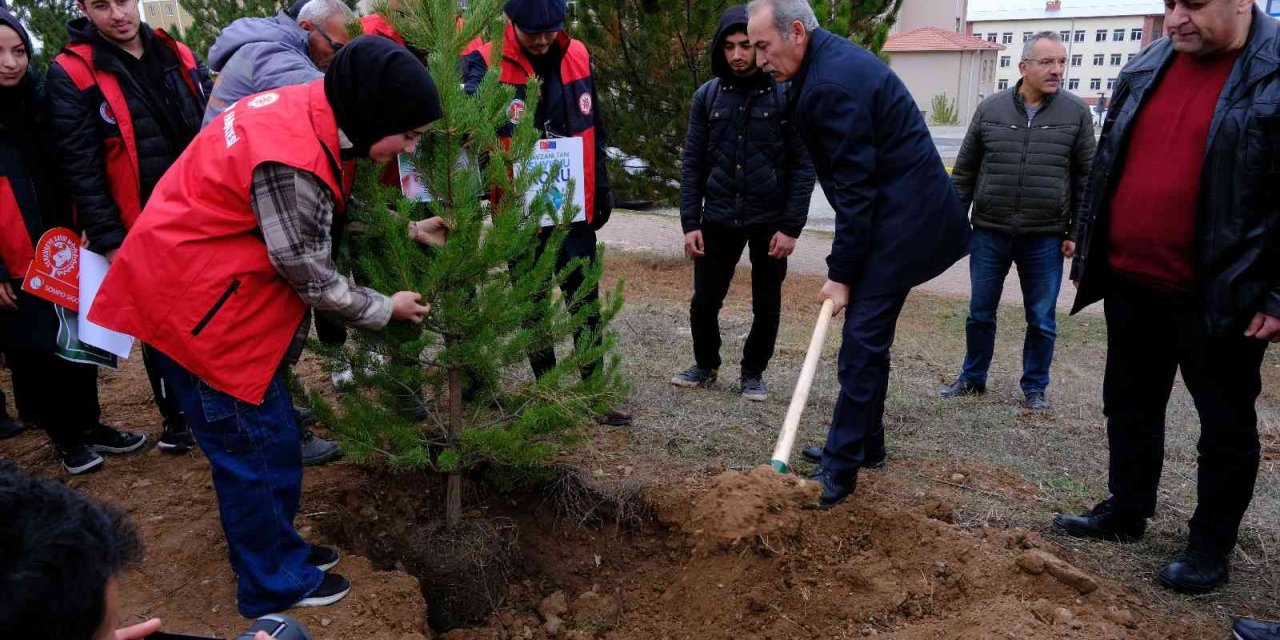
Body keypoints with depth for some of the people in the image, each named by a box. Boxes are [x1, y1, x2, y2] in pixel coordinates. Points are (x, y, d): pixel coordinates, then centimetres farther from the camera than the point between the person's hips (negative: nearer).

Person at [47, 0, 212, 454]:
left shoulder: (178, 55, 7)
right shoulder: (71, 74, -8)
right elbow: (80, 167, -12)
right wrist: (109, 240, -15)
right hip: (143, 234, -4)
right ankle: (177, 420, 26)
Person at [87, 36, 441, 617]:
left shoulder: (308, 110, -2)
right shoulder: (292, 165, -31)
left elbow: (328, 218, 10)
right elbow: (310, 276, -19)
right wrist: (384, 310, -5)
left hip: (206, 285, 9)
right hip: (196, 304, -9)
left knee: (270, 433, 18)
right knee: (254, 446, 4)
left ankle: (277, 548, 35)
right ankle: (276, 583, 21)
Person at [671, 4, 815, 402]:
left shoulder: (786, 95, -6)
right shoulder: (707, 96, 2)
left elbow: (802, 166, -6)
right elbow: (693, 164, 4)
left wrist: (791, 227, -11)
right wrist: (690, 223, -2)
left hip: (769, 221, -2)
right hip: (718, 218, 2)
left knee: (766, 305, 9)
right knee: (704, 300, 7)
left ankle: (753, 372, 29)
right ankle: (705, 364, 31)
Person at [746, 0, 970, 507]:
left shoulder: (832, 83, -22)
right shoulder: (833, 60, 10)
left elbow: (856, 186, -21)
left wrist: (841, 273, -14)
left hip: (900, 221, -10)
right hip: (898, 213, 10)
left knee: (861, 342, -7)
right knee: (866, 336, 16)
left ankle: (841, 469, 1)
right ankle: (864, 444, 28)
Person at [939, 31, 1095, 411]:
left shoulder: (1076, 113, 0)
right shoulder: (990, 109, 2)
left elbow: (1086, 178, 2)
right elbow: (964, 172, 7)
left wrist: (1076, 232, -3)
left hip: (1045, 237, -1)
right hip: (989, 233, 1)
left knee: (1042, 320, 8)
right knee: (980, 312, 11)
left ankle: (1034, 388, 23)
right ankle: (973, 379, 28)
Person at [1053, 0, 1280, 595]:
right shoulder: (1145, 68, 6)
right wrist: (1089, 256, 14)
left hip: (1219, 297, -6)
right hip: (1132, 284, 6)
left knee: (1226, 426, 10)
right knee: (1129, 406, 18)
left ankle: (1211, 546, 24)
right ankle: (1126, 510, 35)